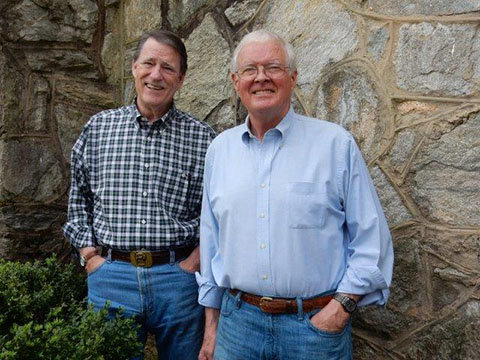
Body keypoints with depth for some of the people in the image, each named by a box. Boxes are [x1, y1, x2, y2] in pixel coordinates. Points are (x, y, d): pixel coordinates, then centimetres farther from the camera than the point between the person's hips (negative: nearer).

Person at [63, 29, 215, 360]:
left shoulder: (202, 138, 0)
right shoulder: (98, 128, 6)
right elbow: (78, 199, 14)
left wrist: (196, 258, -4)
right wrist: (89, 255, 5)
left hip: (179, 276, 0)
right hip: (110, 276, 1)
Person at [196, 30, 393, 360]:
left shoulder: (336, 144, -7)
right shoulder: (220, 149, 4)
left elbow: (372, 240, -3)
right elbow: (210, 241, 9)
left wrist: (342, 305, -11)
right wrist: (211, 325, 11)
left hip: (317, 322, -2)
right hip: (238, 320, 3)